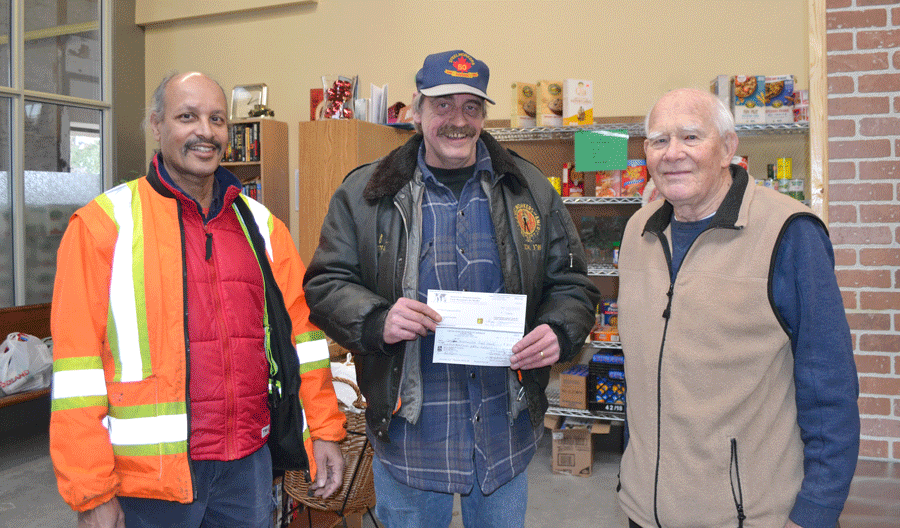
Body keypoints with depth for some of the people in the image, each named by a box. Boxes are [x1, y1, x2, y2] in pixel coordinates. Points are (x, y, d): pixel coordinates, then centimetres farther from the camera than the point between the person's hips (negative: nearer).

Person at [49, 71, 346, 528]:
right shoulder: (106, 224, -7)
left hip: (248, 464, 4)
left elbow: (299, 327, 7)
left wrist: (323, 431, 4)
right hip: (148, 473, -3)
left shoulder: (261, 225, 7)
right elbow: (77, 361, -10)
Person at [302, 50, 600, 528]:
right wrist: (376, 320, -21)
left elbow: (572, 284, 8)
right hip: (409, 432, -1)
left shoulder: (531, 191, 3)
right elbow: (324, 286, -1)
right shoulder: (364, 193, -2)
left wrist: (559, 332, -13)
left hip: (506, 430, 2)